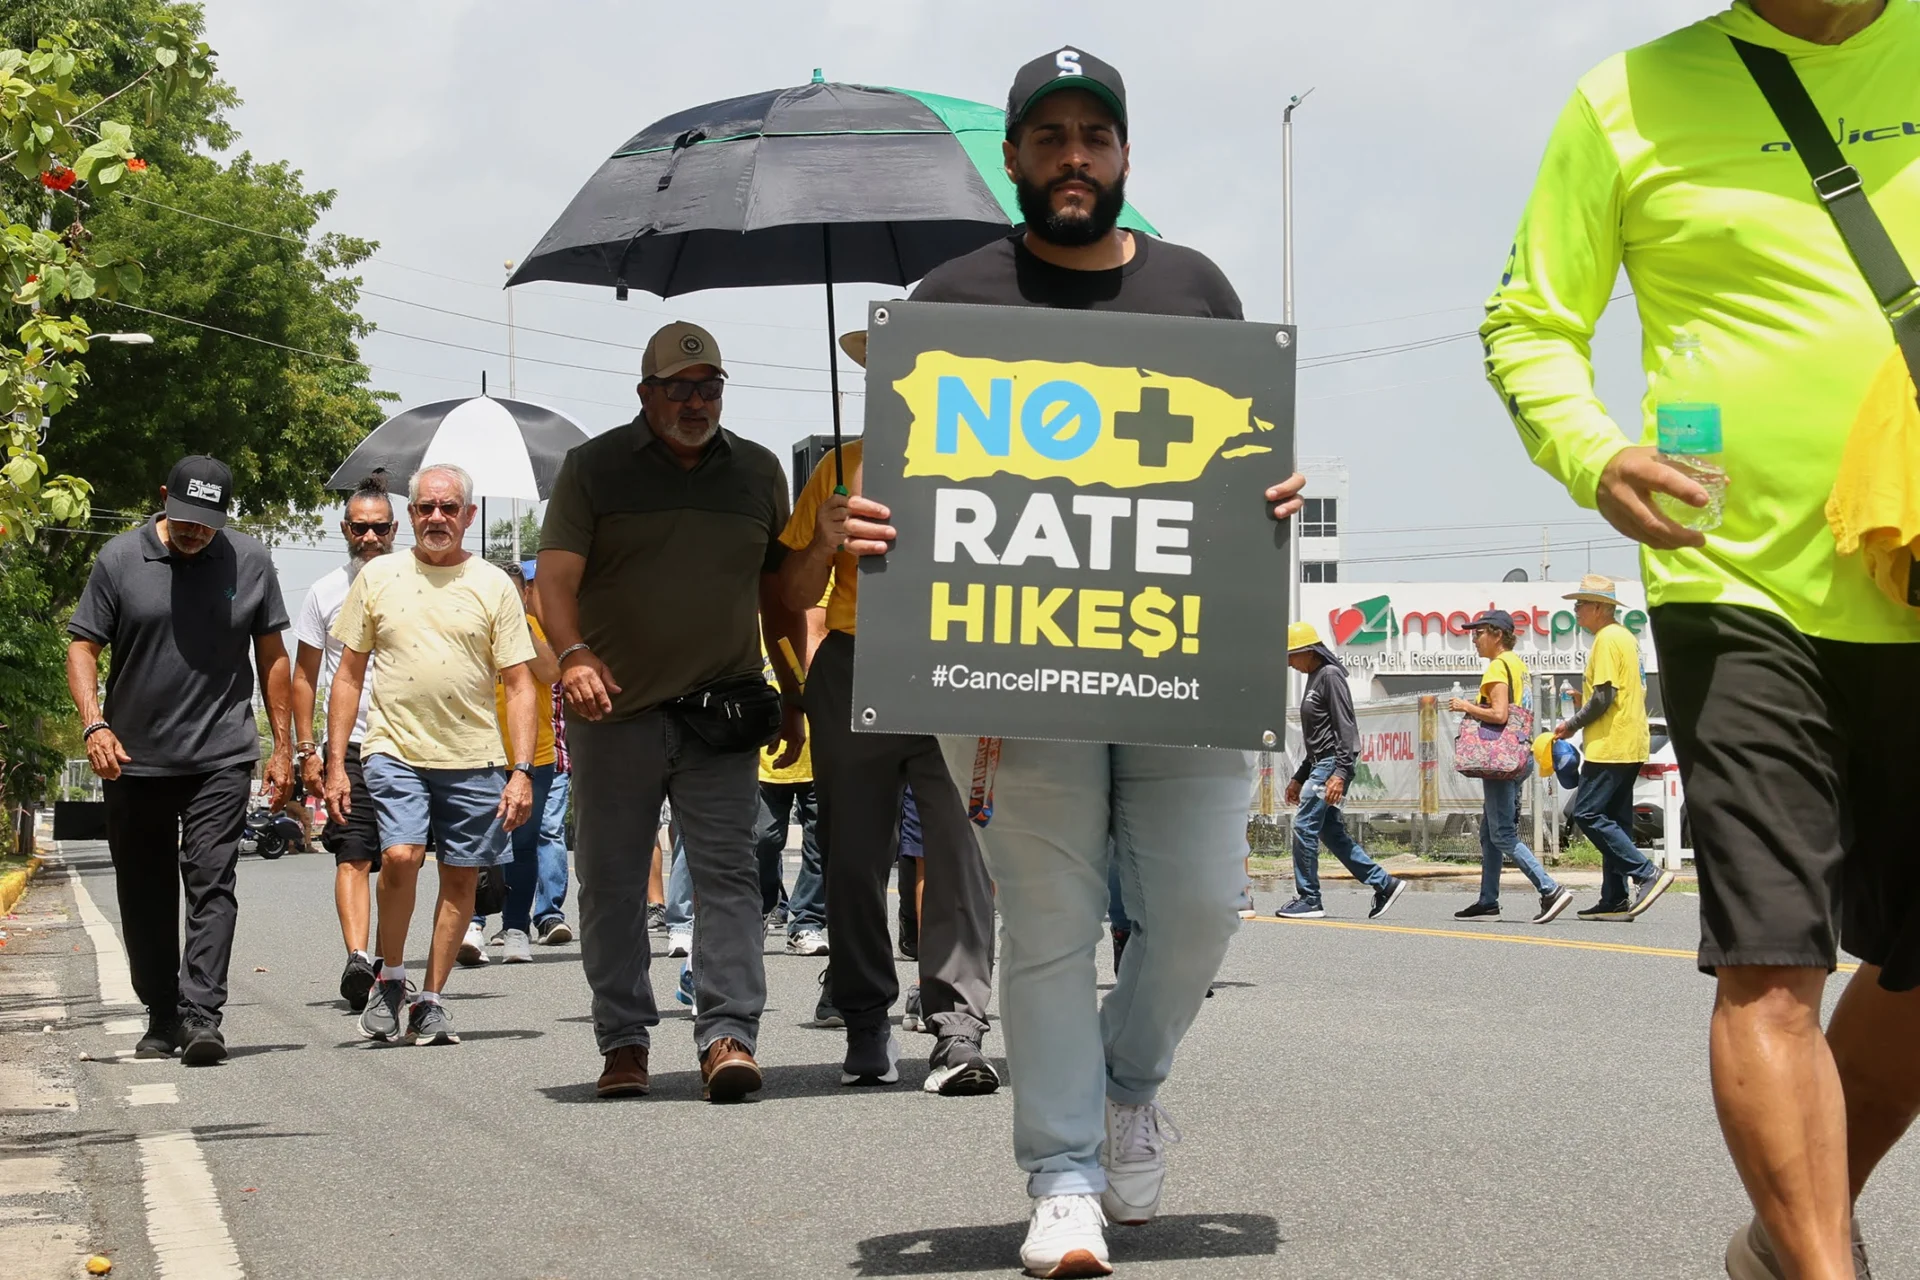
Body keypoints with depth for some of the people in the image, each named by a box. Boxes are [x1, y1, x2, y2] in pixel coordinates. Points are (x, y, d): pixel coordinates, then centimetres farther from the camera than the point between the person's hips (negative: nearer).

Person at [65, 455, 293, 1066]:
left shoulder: (250, 562, 4)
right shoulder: (120, 558, 0)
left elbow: (272, 655, 12)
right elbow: (82, 647, 1)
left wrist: (283, 746, 8)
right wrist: (94, 724, -15)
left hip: (222, 758, -1)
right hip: (133, 761, 1)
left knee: (211, 883, -12)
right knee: (145, 896, 8)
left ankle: (202, 1015, -16)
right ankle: (161, 1018, 20)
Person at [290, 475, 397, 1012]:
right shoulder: (325, 593, 6)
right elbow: (304, 676, 10)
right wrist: (306, 750, 2)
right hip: (348, 746, -2)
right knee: (353, 858, -13)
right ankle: (357, 959, -25)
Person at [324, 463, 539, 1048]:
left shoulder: (493, 586, 4)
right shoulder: (378, 578, 7)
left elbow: (520, 685, 4)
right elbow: (349, 675, 10)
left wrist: (522, 770, -5)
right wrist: (336, 763, 4)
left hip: (474, 758, 1)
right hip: (395, 750, -1)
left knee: (461, 876, 4)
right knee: (400, 857, -19)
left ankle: (431, 1001, 16)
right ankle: (389, 978, 2)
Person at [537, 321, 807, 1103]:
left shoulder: (757, 472, 13)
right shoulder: (595, 468, 3)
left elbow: (778, 592, 19)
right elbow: (557, 575, -7)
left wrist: (792, 699, 16)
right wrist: (574, 654, -26)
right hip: (616, 709, -1)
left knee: (727, 871, -9)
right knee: (611, 882, 4)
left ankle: (728, 1033, -12)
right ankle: (623, 1039, 13)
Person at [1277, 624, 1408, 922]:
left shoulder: (1330, 676, -10)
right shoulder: (1314, 678, 20)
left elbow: (1346, 727, -18)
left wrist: (1340, 773, -25)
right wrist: (1299, 778, 26)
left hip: (1333, 764, -10)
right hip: (1320, 764, 10)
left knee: (1305, 827, -10)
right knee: (1331, 833, 8)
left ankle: (1308, 899, -5)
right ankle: (1384, 884, 10)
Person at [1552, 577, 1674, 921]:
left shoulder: (1607, 640, -12)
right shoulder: (1626, 638, 19)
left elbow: (1603, 697, -18)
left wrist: (1573, 724, -6)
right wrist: (1584, 703, 19)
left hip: (1609, 746, -10)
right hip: (1631, 745, 10)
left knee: (1587, 813, -11)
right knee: (1614, 820, 10)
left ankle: (1647, 874, -17)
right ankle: (1615, 900, 9)